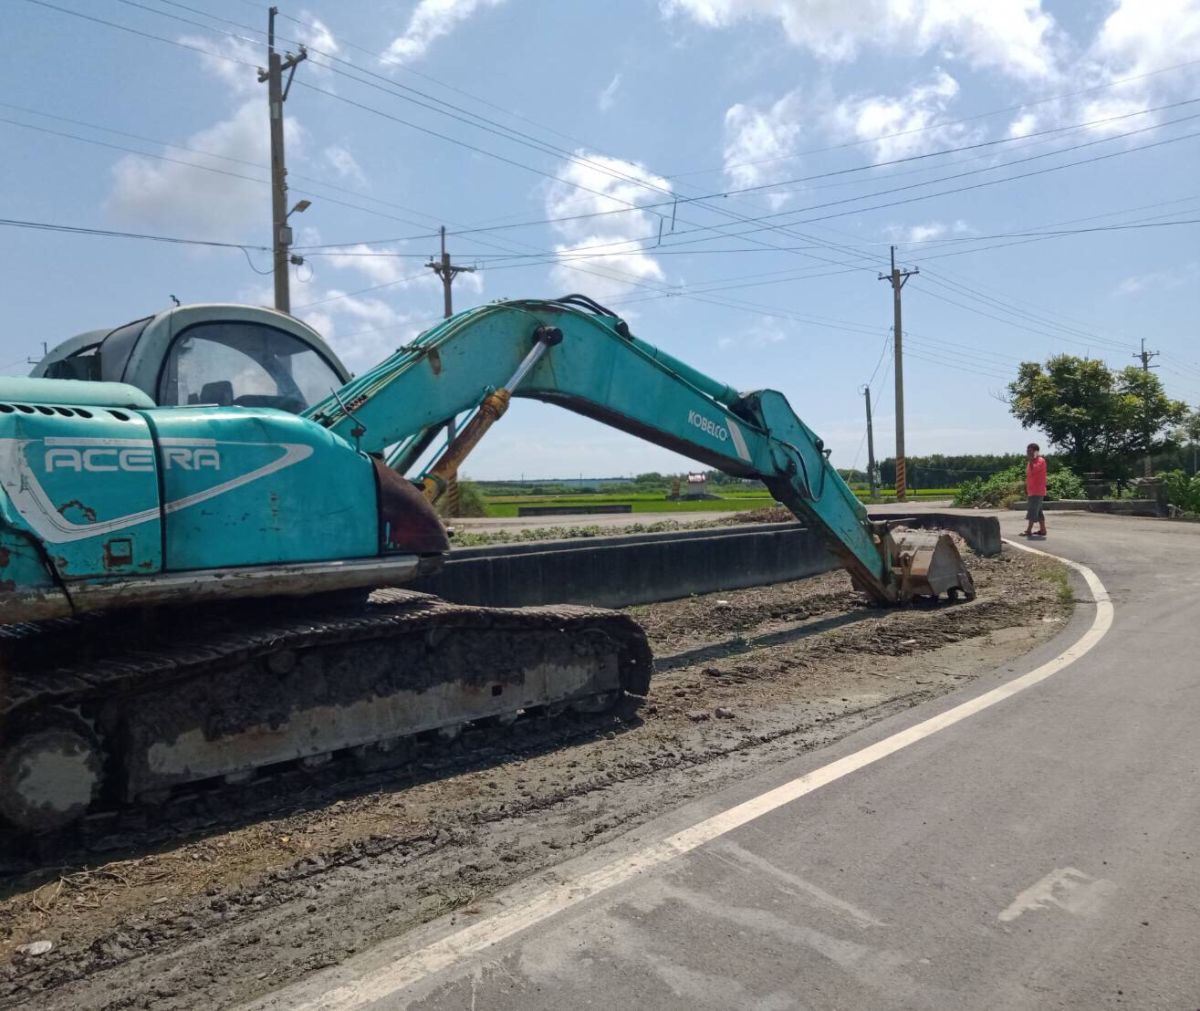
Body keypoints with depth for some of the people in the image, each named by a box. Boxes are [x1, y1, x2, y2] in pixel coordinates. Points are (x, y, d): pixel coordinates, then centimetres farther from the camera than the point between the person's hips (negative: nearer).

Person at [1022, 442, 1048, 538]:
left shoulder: (1041, 460, -11)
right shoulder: (1031, 462, 16)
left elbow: (1033, 470, -27)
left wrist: (1030, 460, -22)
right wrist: (1026, 489, 19)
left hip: (1037, 491, -9)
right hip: (1032, 491, 9)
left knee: (1032, 511, -12)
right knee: (1038, 511, 11)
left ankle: (1028, 531, -14)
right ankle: (1042, 530, 15)